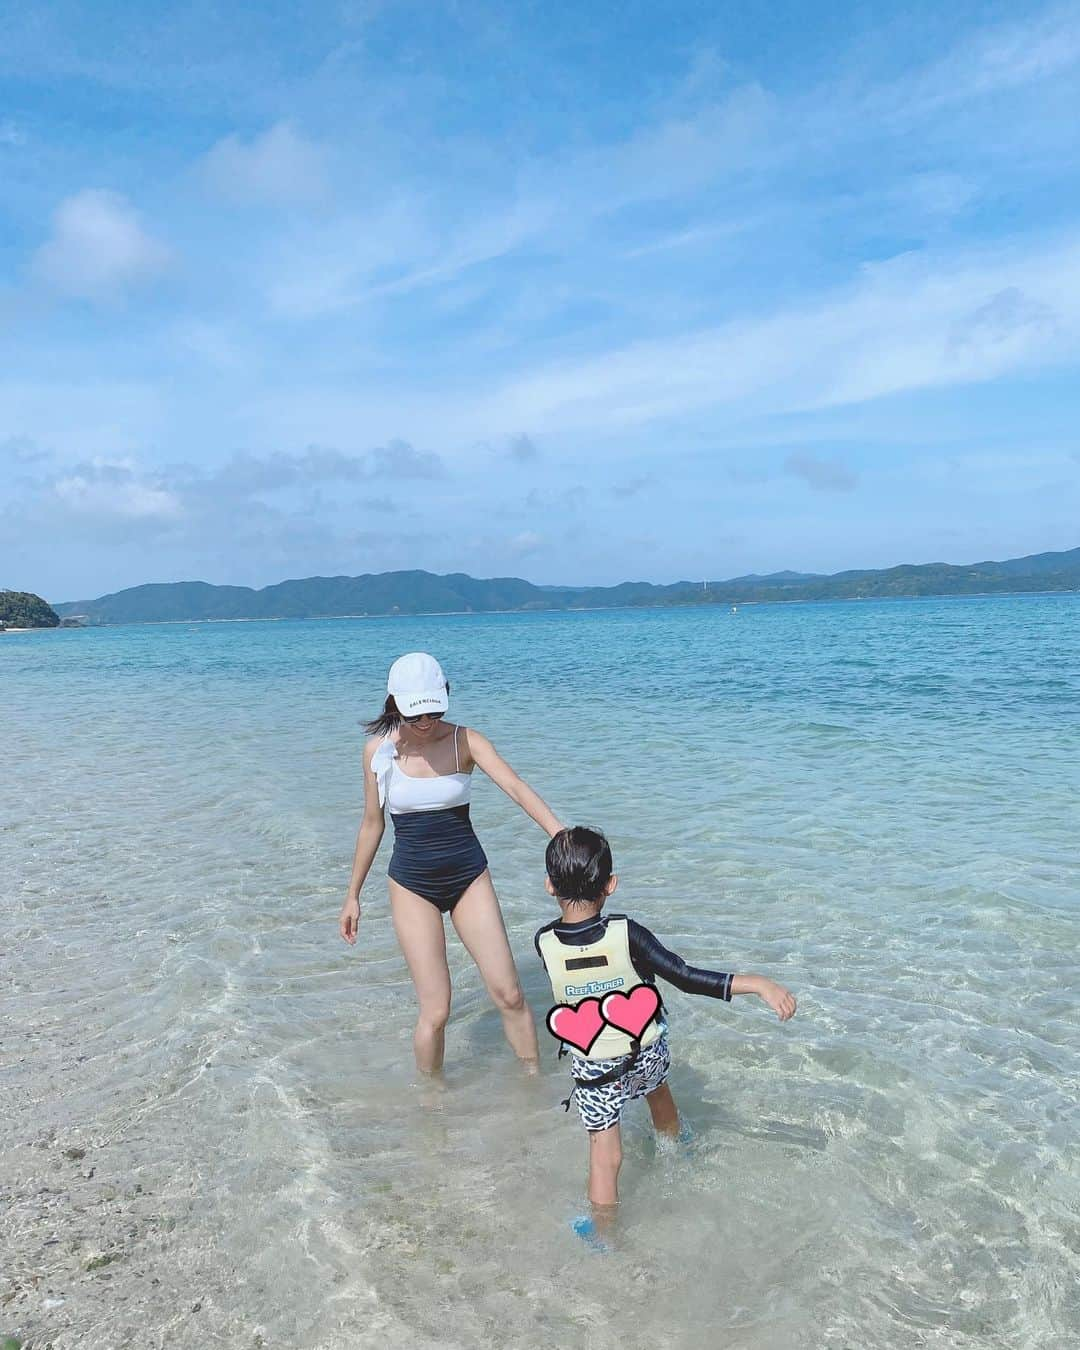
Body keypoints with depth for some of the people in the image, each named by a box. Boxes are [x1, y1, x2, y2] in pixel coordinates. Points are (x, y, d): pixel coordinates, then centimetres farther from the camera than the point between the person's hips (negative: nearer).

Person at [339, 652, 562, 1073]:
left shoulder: (465, 741, -8)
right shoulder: (378, 750, -6)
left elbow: (517, 789, -21)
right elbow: (372, 824, 5)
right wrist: (353, 895, 11)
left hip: (469, 876, 1)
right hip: (412, 885, -1)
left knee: (509, 994, 1)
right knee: (436, 1011, -3)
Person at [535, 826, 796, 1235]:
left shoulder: (545, 943, -23)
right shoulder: (625, 933, -27)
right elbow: (688, 978, -29)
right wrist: (759, 983, -28)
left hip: (594, 1070, -2)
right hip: (648, 1053, 2)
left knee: (604, 1153, 11)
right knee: (659, 1094, 35)